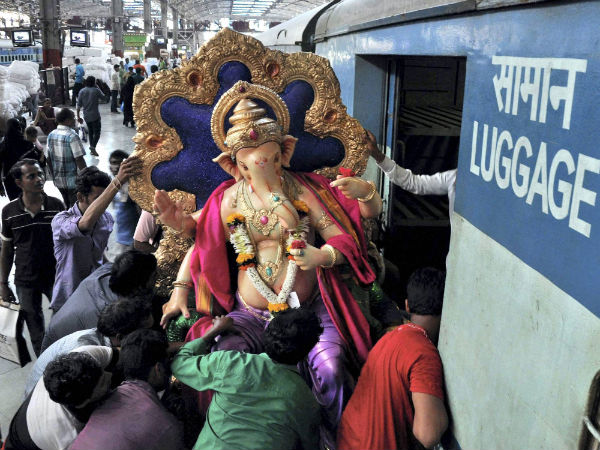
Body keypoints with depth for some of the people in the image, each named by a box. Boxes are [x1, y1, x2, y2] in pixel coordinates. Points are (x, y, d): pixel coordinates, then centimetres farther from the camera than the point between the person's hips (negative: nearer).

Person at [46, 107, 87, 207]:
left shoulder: (51, 135, 3)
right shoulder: (72, 136, -18)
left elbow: (49, 159, 8)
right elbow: (79, 160, -20)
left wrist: (54, 176, 18)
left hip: (58, 180, 7)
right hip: (73, 180, -7)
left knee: (66, 206, 21)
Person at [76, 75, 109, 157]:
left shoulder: (82, 91, 3)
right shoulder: (96, 90, -9)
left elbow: (79, 105, 1)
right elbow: (105, 98, 4)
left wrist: (78, 116, 8)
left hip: (86, 116, 5)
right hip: (95, 115, -5)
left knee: (90, 132, 18)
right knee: (97, 132, -2)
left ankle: (92, 147, 21)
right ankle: (93, 147, -21)